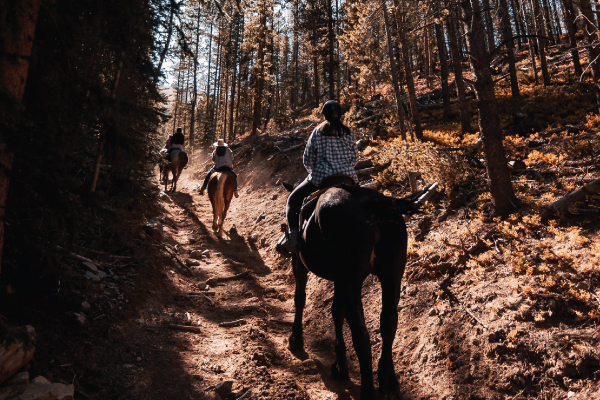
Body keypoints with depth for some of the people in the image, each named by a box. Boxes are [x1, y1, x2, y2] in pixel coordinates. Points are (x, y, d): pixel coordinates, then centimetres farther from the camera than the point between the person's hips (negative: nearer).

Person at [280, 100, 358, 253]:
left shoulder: (317, 132, 0)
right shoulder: (348, 133, 7)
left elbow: (307, 160, 1)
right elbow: (355, 158, 10)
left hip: (320, 177, -3)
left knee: (293, 200, 12)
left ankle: (293, 235, -8)